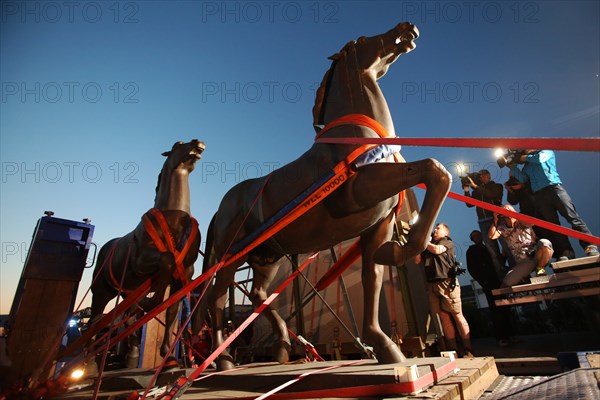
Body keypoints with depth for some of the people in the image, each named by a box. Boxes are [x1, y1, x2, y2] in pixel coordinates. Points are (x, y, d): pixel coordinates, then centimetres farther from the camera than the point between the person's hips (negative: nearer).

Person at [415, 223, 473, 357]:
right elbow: (417, 260, 13)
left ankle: (468, 349, 1)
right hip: (432, 284, 4)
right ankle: (453, 349, 7)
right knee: (444, 317, 3)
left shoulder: (448, 242, 9)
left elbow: (437, 250, -10)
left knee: (457, 315, -5)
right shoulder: (428, 246, 22)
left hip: (447, 282, -4)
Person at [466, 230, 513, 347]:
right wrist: (482, 282, -10)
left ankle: (508, 335, 12)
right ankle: (500, 337, -3)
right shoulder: (471, 251, 6)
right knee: (496, 310, -7)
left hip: (498, 281, 5)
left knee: (505, 309, 3)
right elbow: (471, 268, -2)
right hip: (488, 284, -5)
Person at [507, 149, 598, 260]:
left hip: (554, 188, -3)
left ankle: (590, 246, -15)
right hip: (539, 195, 3)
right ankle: (566, 252, -7)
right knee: (553, 224, -5)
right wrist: (512, 166, 5)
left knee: (572, 216, -13)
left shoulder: (546, 151, 18)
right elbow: (522, 179, 7)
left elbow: (540, 158, -5)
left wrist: (526, 158, 10)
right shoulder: (526, 166, 24)